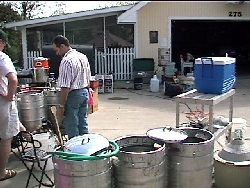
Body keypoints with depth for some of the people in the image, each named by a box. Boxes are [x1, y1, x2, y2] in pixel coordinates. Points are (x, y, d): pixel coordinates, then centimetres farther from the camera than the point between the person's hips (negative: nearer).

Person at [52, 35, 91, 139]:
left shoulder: (66, 61, -19)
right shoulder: (83, 57, 8)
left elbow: (65, 87, -21)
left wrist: (61, 105, -16)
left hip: (73, 95, -9)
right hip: (85, 93, 9)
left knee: (71, 127, 2)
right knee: (83, 124, 15)